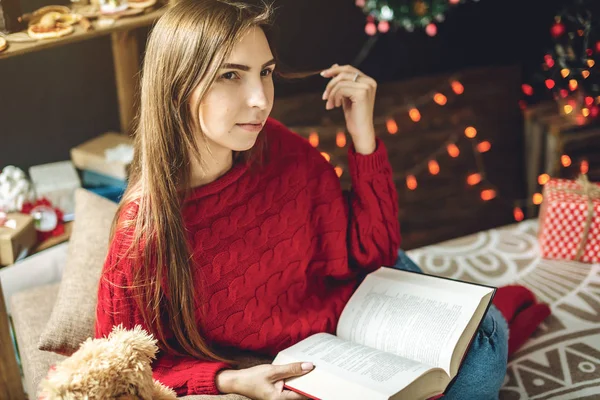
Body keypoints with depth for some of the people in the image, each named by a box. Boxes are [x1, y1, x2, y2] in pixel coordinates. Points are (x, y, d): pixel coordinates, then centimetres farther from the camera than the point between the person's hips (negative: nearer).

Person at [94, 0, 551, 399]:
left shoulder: (279, 148, -19)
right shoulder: (143, 231, -28)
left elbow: (373, 252, -12)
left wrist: (363, 135, -25)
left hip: (366, 287, 3)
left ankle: (501, 305, 23)